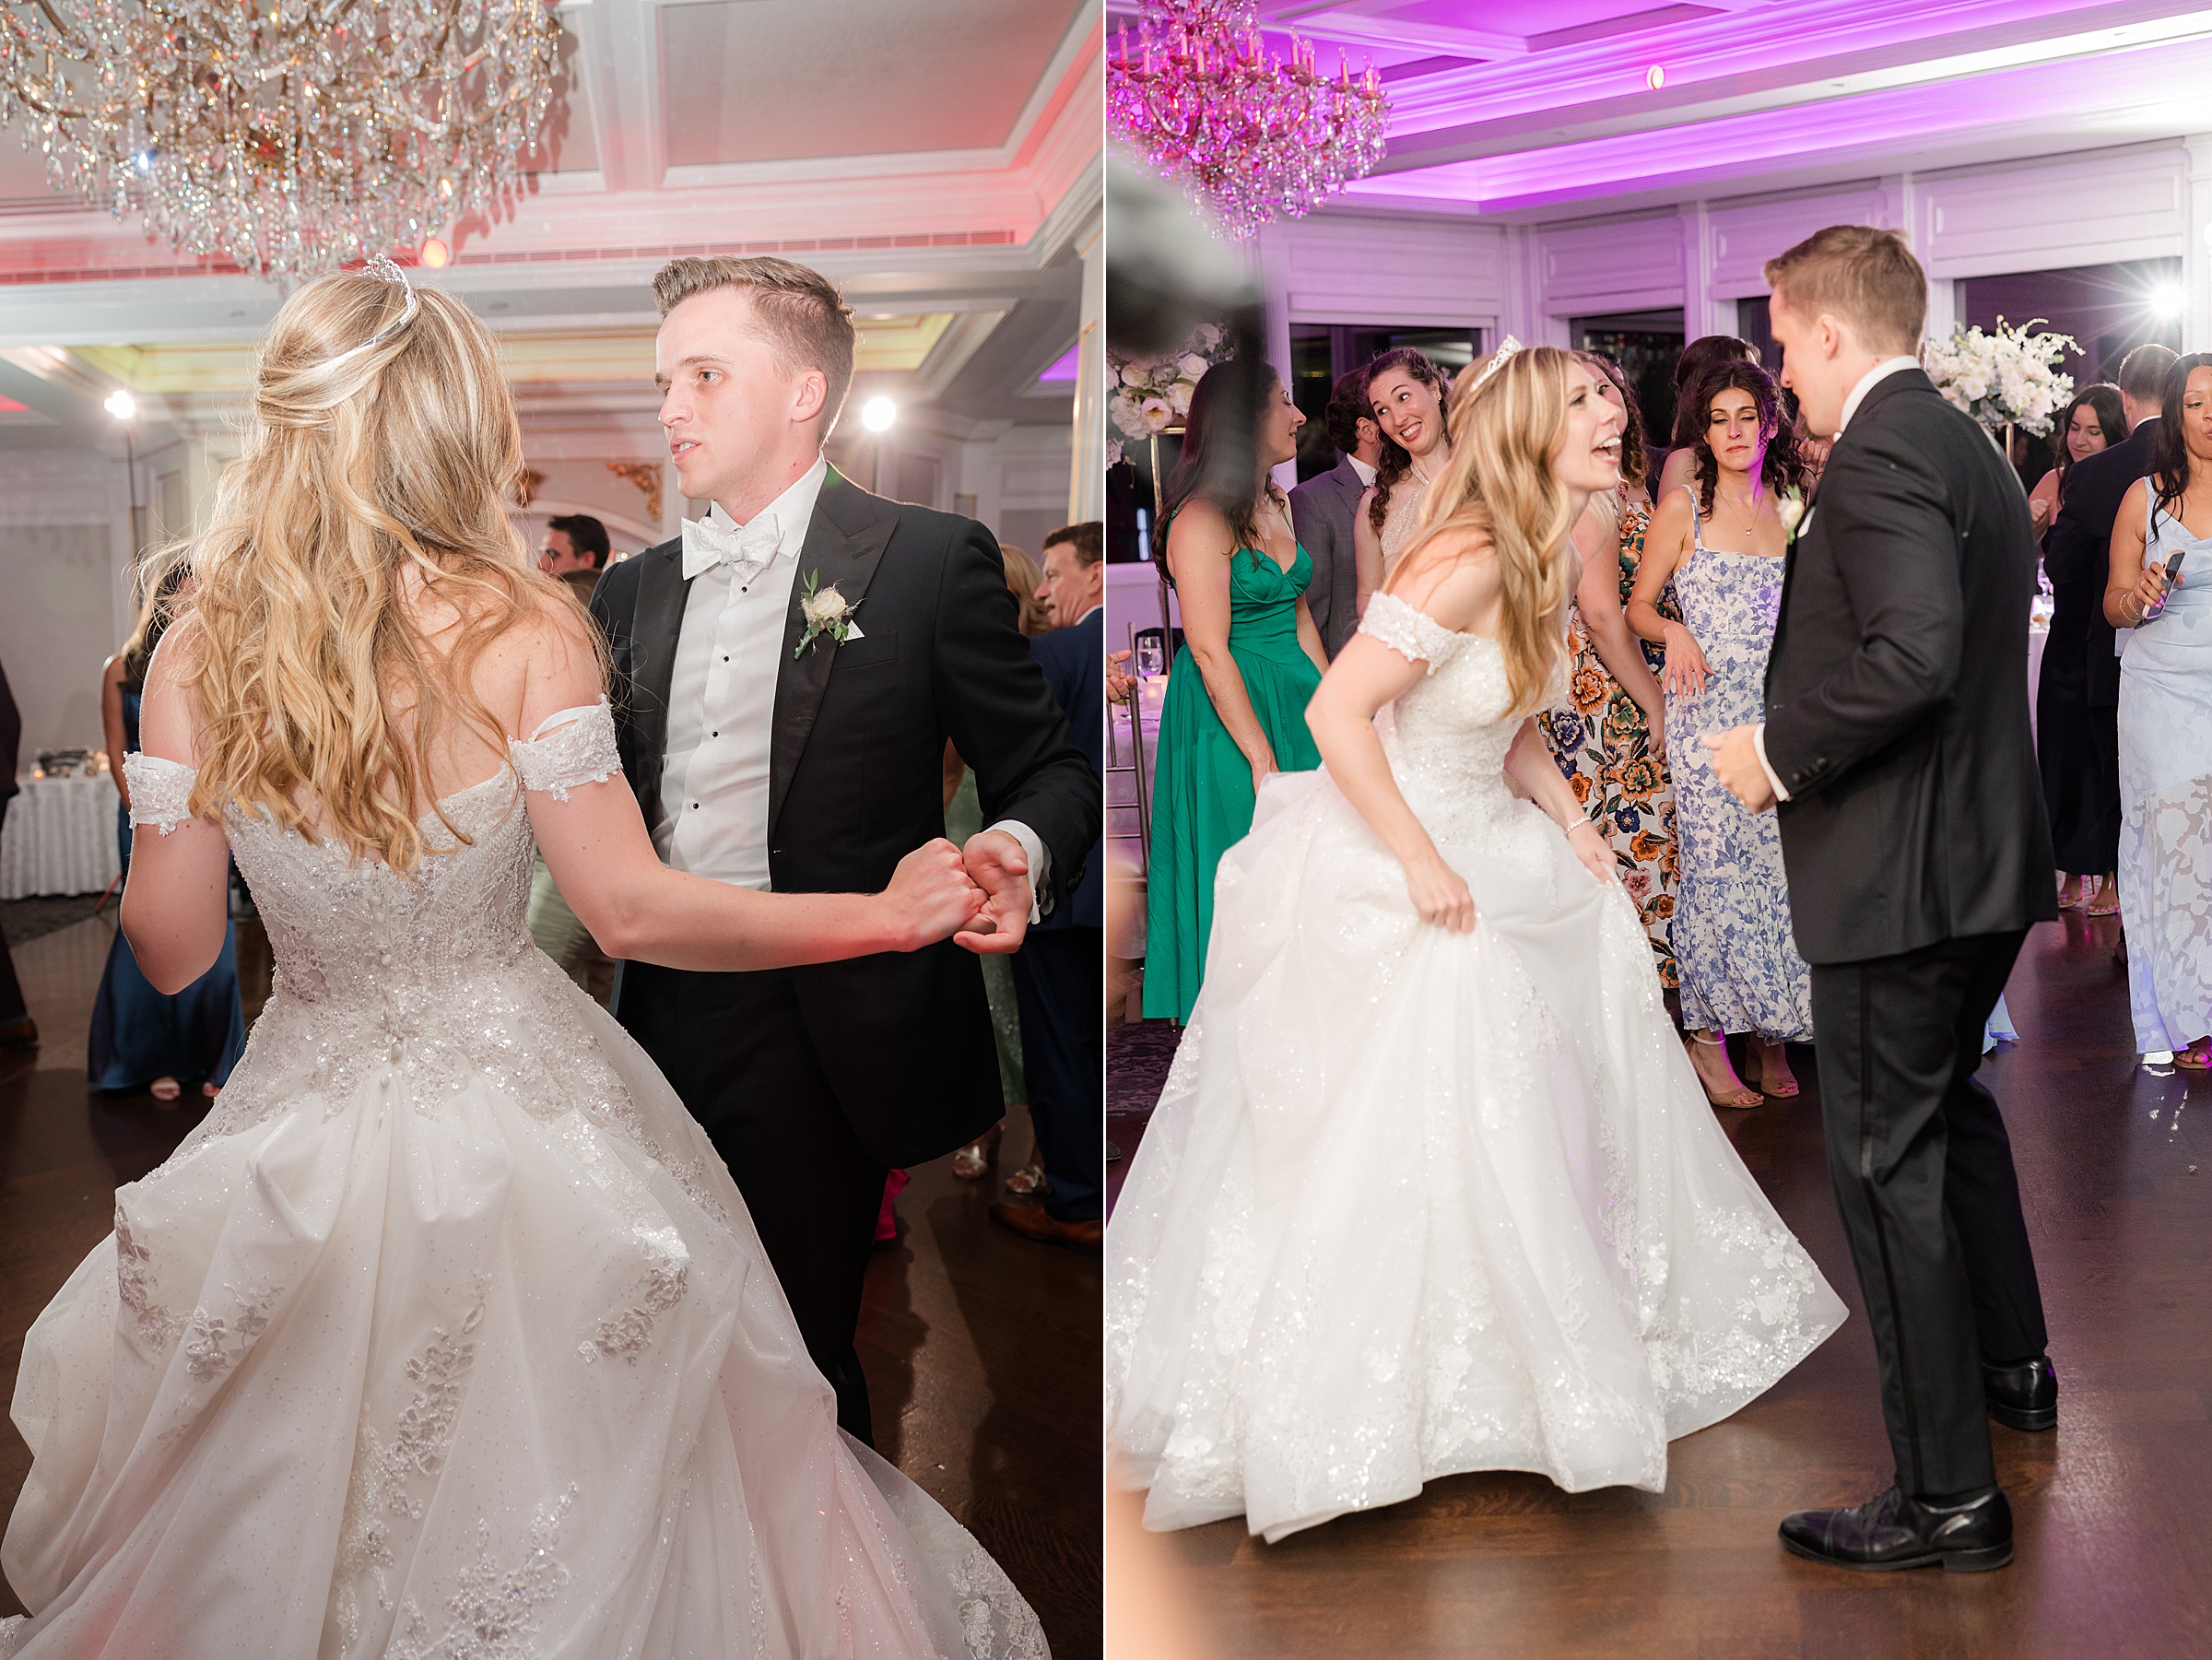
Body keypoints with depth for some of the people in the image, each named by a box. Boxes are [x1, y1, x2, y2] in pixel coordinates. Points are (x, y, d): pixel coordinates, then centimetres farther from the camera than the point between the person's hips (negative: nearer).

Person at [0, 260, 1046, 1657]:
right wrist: (889, 914, -10)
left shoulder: (193, 663, -8)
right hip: (520, 1111, -2)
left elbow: (171, 953, -2)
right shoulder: (523, 637, -16)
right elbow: (634, 909, -16)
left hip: (307, 1128, 3)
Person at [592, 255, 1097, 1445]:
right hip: (659, 1023, 5)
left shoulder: (929, 561, -3)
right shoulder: (633, 592, 14)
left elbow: (1048, 770, -3)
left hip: (816, 1038, -5)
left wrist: (1018, 855, -23)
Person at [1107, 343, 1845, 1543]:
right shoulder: (1469, 564, -24)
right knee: (1403, 1132, -8)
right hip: (1389, 867, -10)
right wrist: (1422, 864, -24)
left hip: (1475, 844, 10)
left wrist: (1570, 821, 5)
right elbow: (1336, 711, -27)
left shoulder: (1546, 567, 6)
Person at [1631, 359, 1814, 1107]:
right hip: (1707, 710, -3)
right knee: (1713, 864, -5)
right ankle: (1707, 1032, 6)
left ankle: (1773, 1032, 15)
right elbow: (1639, 605, 4)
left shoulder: (1792, 507, 12)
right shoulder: (1684, 507, 2)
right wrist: (1674, 633, -15)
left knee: (1781, 868, 2)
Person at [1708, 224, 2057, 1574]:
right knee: (1951, 1105, 27)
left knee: (1889, 1162, -2)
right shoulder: (1973, 449, 15)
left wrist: (1780, 750, -17)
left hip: (1900, 871, -11)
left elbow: (1913, 652, -30)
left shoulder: (1880, 452, -17)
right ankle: (2013, 1367, 45)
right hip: (1989, 856, 11)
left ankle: (1949, 1491, 7)